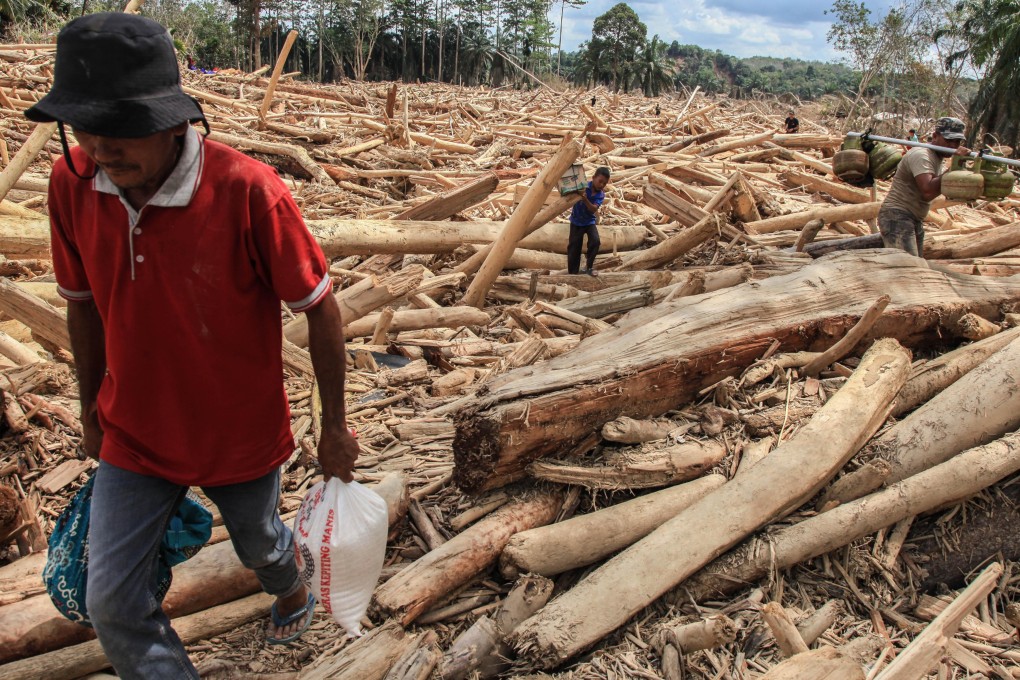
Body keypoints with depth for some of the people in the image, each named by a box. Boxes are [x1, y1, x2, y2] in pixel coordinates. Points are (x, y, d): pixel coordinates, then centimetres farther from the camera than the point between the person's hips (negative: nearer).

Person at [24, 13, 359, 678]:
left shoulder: (248, 191, -28)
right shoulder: (72, 182, -14)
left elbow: (320, 308, -18)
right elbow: (83, 303, 2)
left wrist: (335, 424, -9)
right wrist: (93, 410, 14)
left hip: (243, 435, -3)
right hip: (134, 436, 3)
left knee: (259, 544, 25)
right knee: (112, 602, 6)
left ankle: (292, 591, 62)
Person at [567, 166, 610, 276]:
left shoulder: (601, 195, -11)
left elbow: (594, 209, -25)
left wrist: (585, 199, -41)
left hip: (590, 221, 2)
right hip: (576, 221, -1)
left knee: (595, 241, -20)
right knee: (574, 247, -1)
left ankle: (589, 267, -2)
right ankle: (572, 273, 12)